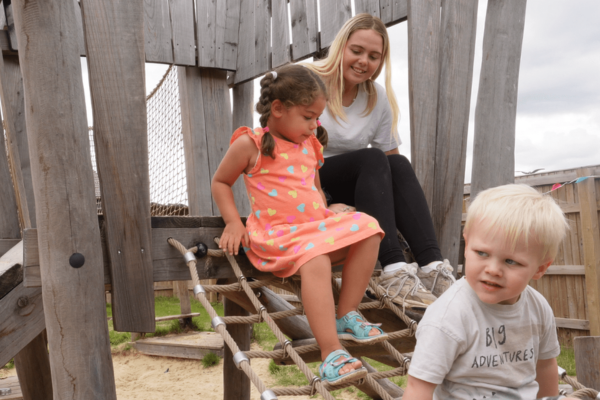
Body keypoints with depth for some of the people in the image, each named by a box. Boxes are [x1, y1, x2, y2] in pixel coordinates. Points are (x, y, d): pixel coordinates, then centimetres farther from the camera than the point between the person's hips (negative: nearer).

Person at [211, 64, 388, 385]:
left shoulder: (310, 146, 17)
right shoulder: (251, 144, -2)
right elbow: (220, 182, 7)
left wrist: (328, 219, 14)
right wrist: (233, 222, -4)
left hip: (318, 226, 7)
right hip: (277, 233, -7)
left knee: (367, 228, -13)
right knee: (315, 261, -36)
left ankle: (346, 315, -7)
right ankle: (331, 354, -38)